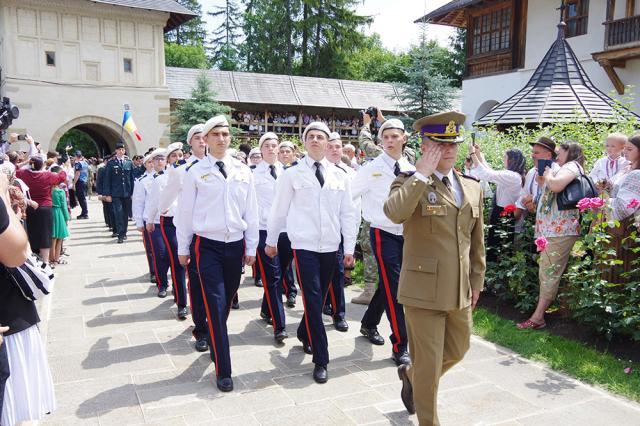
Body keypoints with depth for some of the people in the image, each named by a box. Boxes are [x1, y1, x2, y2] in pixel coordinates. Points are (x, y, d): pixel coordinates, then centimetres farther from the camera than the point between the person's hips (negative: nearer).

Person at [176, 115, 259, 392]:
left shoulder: (243, 172, 5)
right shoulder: (196, 172, -3)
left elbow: (251, 212, 7)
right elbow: (185, 212, 2)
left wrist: (251, 248, 7)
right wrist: (183, 249, 4)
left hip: (235, 245, 3)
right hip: (207, 245, -3)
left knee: (226, 303, 16)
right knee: (216, 306, -5)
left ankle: (215, 341, 42)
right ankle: (223, 371, 3)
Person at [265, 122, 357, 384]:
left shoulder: (339, 176, 6)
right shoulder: (292, 175, 0)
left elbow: (347, 213, 8)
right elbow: (279, 210, 7)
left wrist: (349, 247, 5)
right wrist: (271, 241, 14)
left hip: (330, 247, 3)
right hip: (304, 246, -3)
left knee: (319, 299, 15)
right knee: (313, 301, -6)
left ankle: (304, 334, 42)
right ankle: (320, 361, 4)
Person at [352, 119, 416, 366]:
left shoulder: (411, 169, 6)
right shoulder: (372, 169, -9)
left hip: (406, 234, 6)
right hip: (383, 234, -5)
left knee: (388, 284, 16)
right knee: (393, 288, -6)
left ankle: (369, 324, 38)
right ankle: (400, 347, 3)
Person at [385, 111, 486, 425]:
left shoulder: (473, 188, 9)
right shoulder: (409, 183, -7)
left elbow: (477, 240, 15)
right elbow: (394, 212, -31)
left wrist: (477, 280, 15)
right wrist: (422, 174, -22)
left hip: (460, 290, 6)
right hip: (423, 289, -6)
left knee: (457, 351, 22)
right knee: (429, 365, 5)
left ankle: (411, 375, 49)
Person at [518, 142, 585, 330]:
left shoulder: (571, 166, -5)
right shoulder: (568, 169, 26)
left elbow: (556, 185, -25)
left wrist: (547, 173, -7)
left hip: (560, 230, -10)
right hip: (552, 229, 10)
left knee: (549, 273, -8)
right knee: (546, 273, 10)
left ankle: (537, 318, -7)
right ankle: (539, 315, 15)